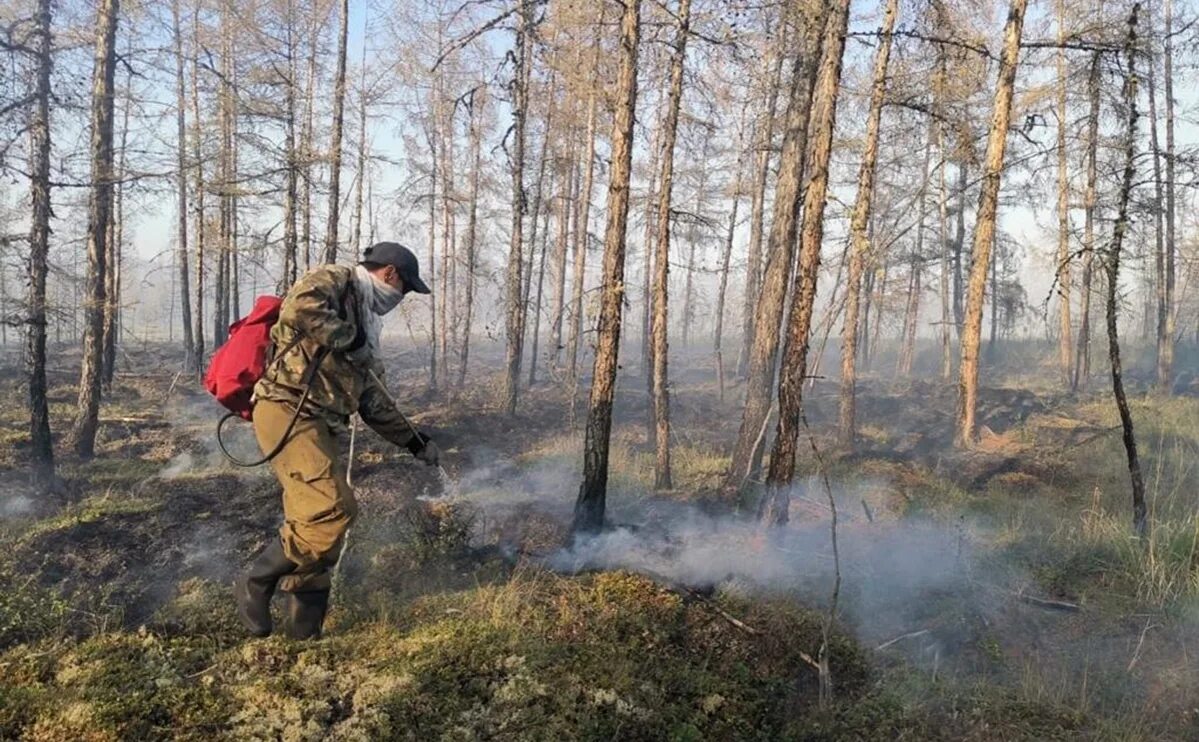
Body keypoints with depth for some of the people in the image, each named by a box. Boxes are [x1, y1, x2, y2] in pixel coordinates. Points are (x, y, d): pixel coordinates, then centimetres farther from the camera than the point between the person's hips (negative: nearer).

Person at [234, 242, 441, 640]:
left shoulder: (363, 321, 27)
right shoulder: (334, 280, 1)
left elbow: (373, 400, 30)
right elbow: (299, 308, -25)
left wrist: (414, 440, 29)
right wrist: (349, 339, -13)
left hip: (316, 424, 10)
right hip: (286, 411, -10)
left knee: (322, 518, 8)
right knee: (333, 508, -19)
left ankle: (304, 629, 16)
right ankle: (256, 584, -1)